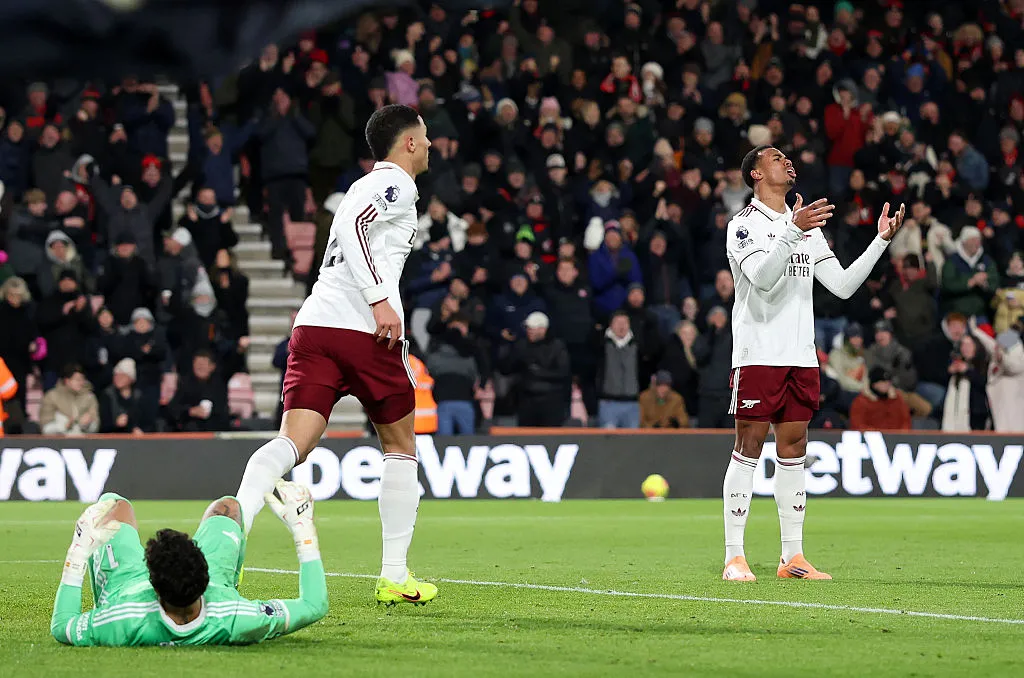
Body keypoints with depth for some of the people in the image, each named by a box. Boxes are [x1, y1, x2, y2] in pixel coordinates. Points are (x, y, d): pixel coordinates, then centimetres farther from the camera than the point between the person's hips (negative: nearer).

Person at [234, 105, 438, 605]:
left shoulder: (369, 185, 28)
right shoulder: (396, 184, 1)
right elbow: (350, 224, -15)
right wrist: (380, 299, -20)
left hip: (314, 324, 7)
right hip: (367, 332, -7)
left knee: (293, 443, -8)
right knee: (399, 447, 11)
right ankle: (394, 578, 11)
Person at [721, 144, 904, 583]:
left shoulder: (808, 226, 18)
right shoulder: (744, 224, -3)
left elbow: (842, 285, 14)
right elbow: (762, 276, -20)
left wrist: (881, 240, 6)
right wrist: (794, 230, -31)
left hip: (801, 357, 6)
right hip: (757, 355, -6)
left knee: (793, 450, 7)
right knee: (748, 448, -6)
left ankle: (792, 558, 10)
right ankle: (734, 558, -4)